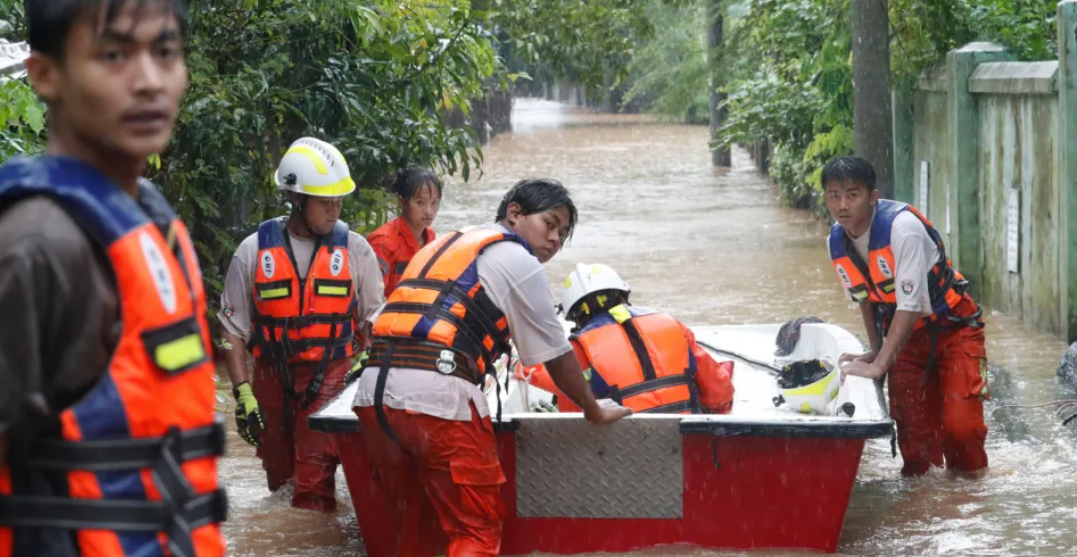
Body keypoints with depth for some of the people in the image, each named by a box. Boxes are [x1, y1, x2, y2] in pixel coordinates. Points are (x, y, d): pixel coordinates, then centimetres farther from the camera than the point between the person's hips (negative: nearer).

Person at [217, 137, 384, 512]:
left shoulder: (354, 249, 0)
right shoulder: (254, 251, -2)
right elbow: (233, 329, 1)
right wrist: (242, 394, -6)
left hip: (333, 378, -1)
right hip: (272, 379, 2)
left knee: (314, 482, -13)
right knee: (279, 477, 13)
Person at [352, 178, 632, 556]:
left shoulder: (446, 244, 29)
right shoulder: (518, 260, 7)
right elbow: (555, 354, 11)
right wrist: (594, 411, 25)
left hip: (374, 391, 7)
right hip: (437, 395, -7)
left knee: (411, 522, 19)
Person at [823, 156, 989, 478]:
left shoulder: (902, 226, -28)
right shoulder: (837, 242, -7)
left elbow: (910, 305, -30)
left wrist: (879, 366, -31)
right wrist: (875, 351, 8)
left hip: (953, 328, -5)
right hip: (907, 333, 6)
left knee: (960, 422, -14)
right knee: (912, 423, -1)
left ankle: (968, 480, 9)